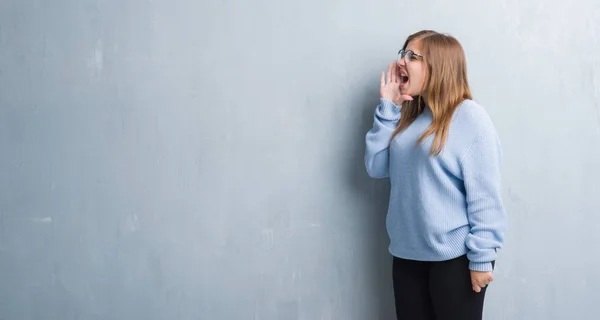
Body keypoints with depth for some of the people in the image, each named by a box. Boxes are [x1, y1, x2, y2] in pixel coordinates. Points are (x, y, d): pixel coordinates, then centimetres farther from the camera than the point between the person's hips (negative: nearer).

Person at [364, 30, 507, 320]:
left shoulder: (469, 116, -11)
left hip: (455, 257, -7)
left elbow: (484, 195, -14)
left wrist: (481, 257, -15)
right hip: (407, 255, 7)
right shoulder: (408, 117, 11)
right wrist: (387, 107, 1)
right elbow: (376, 167, 5)